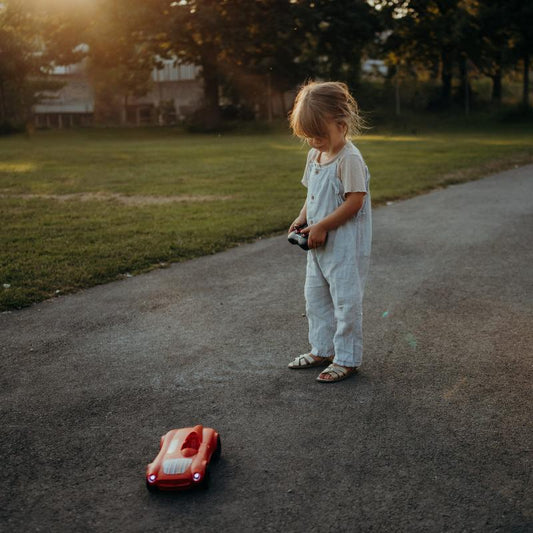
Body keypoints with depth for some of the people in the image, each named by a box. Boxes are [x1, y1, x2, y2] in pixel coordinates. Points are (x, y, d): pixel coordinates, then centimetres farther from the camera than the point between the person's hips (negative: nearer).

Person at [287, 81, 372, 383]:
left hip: (345, 246, -9)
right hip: (319, 245, 10)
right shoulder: (315, 156, 9)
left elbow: (354, 201, -23)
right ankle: (322, 350, 32)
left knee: (346, 301, 0)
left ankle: (347, 359, 13)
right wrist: (302, 219, 2)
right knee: (315, 298, 18)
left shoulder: (349, 159, -19)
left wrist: (321, 226, -21)